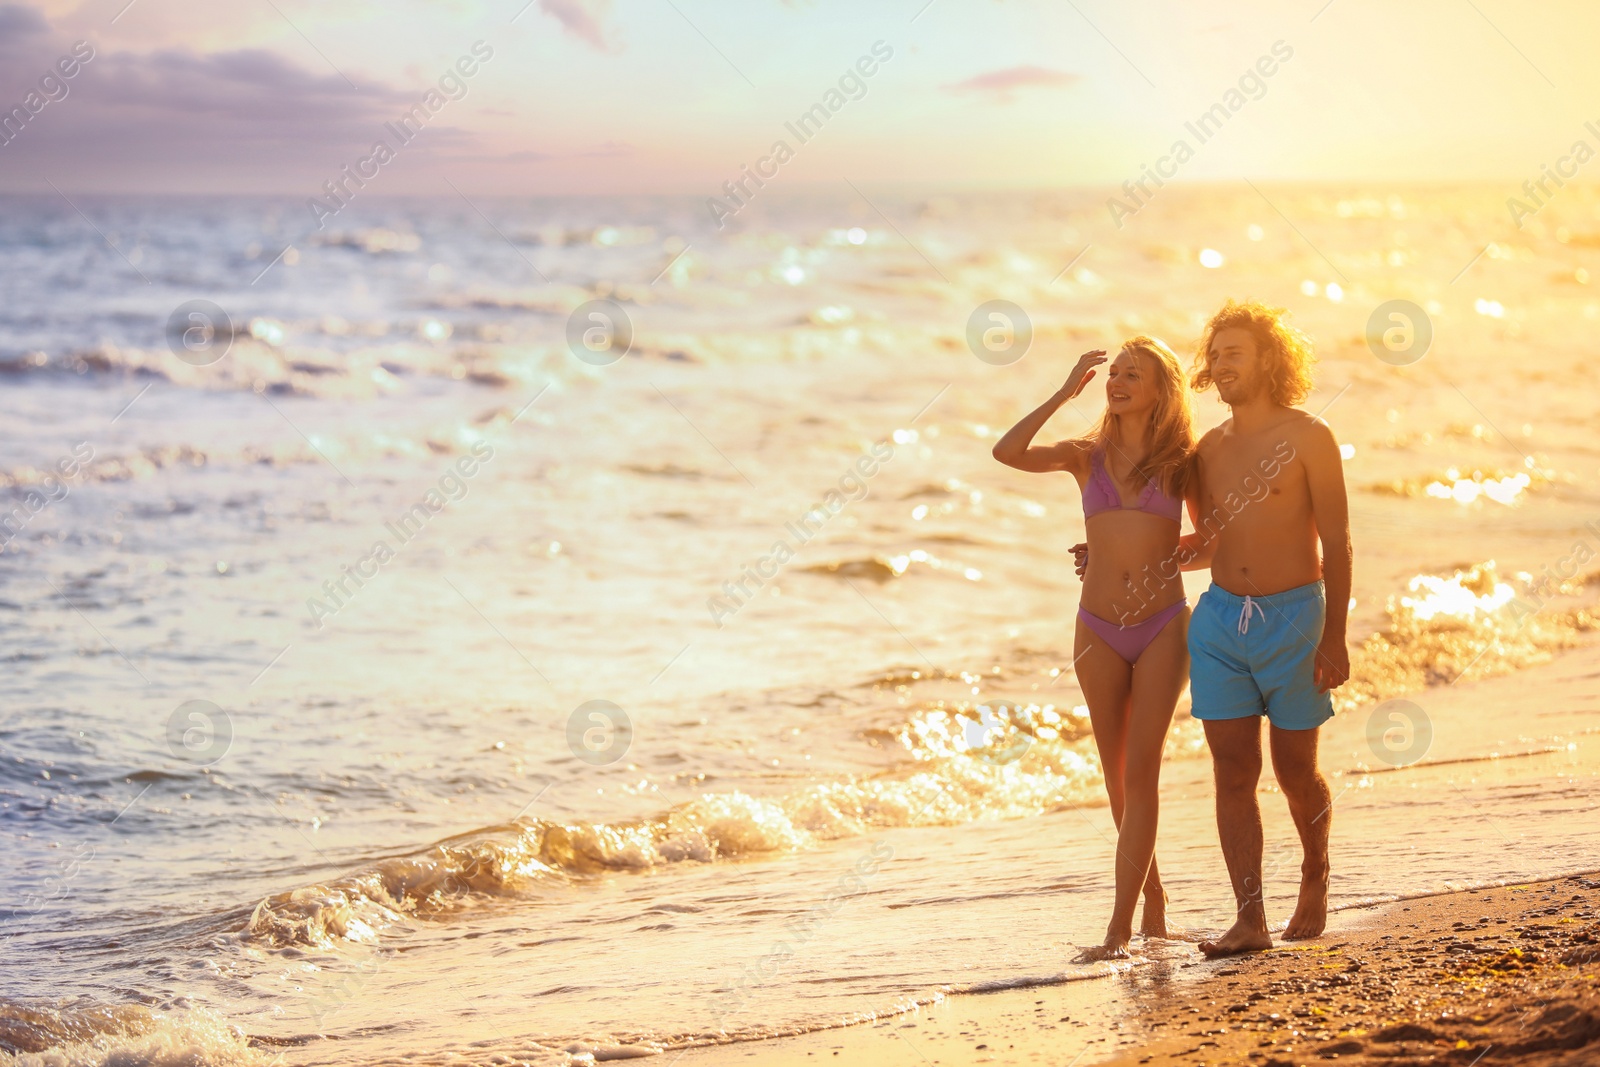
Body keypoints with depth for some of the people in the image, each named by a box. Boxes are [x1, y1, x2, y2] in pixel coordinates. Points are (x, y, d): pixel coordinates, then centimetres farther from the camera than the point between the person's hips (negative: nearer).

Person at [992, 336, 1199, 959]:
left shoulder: (1180, 461, 3)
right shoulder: (1087, 456, 5)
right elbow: (1007, 453, -11)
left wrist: (1164, 557, -2)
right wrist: (1065, 393, -9)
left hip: (1163, 627, -2)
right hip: (1099, 631, 3)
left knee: (1140, 774, -9)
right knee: (1118, 778, 10)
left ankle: (1120, 929, -11)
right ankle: (1153, 905, 27)